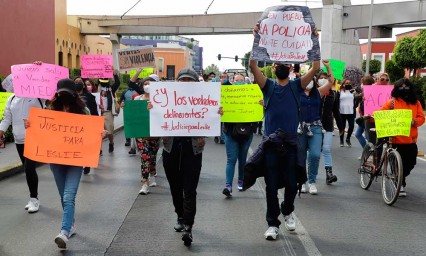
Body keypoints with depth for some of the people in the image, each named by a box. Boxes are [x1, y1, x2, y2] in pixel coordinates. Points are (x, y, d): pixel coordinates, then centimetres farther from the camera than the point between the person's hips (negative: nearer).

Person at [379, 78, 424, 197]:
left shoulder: (416, 103, 8)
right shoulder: (392, 102, -2)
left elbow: (421, 118, 4)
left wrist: (414, 121, -17)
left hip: (411, 139, 4)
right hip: (396, 139, -3)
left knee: (411, 163, 9)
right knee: (400, 163, 1)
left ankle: (401, 178, 37)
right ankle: (401, 184, 21)